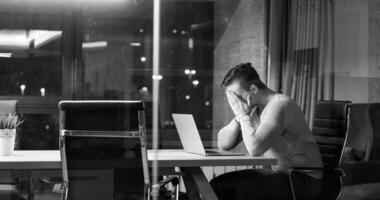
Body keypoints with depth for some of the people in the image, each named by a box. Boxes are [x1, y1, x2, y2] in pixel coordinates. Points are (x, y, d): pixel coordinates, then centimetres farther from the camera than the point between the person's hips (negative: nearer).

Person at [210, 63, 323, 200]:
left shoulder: (280, 105, -20)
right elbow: (223, 145, 6)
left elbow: (255, 148, -31)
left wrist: (243, 115, -18)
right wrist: (239, 117, -9)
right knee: (217, 185, -3)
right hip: (275, 172, 8)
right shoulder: (252, 107, 6)